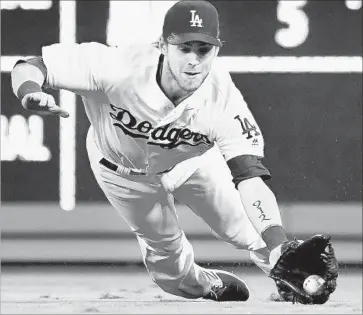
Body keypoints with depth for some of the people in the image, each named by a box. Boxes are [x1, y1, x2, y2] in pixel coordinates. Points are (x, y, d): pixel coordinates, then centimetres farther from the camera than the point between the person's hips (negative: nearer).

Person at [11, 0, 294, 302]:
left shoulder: (222, 97, -38)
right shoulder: (119, 67, -41)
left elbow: (249, 175, -44)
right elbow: (29, 67, -34)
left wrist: (277, 243, -59)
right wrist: (30, 93, -59)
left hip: (191, 162, 1)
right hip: (123, 171, -1)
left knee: (244, 229, 0)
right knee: (165, 247, 5)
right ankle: (206, 286, 40)